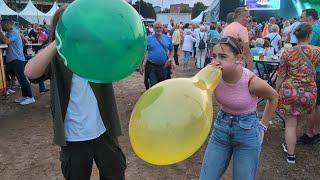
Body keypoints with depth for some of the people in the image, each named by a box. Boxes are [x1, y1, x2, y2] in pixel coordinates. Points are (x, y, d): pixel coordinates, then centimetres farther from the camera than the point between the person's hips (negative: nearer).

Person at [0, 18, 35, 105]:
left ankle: (30, 97, -10)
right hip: (12, 59, 10)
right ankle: (24, 96, 15)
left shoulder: (13, 32, -9)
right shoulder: (9, 32, 22)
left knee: (22, 78, -11)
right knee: (21, 78, 10)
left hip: (17, 59, -10)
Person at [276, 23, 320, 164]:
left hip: (289, 91, -1)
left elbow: (280, 77, -1)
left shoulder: (287, 53, -5)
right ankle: (289, 145, 37)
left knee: (290, 124, 8)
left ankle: (291, 155, 18)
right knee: (297, 122, 19)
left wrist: (276, 92, 10)